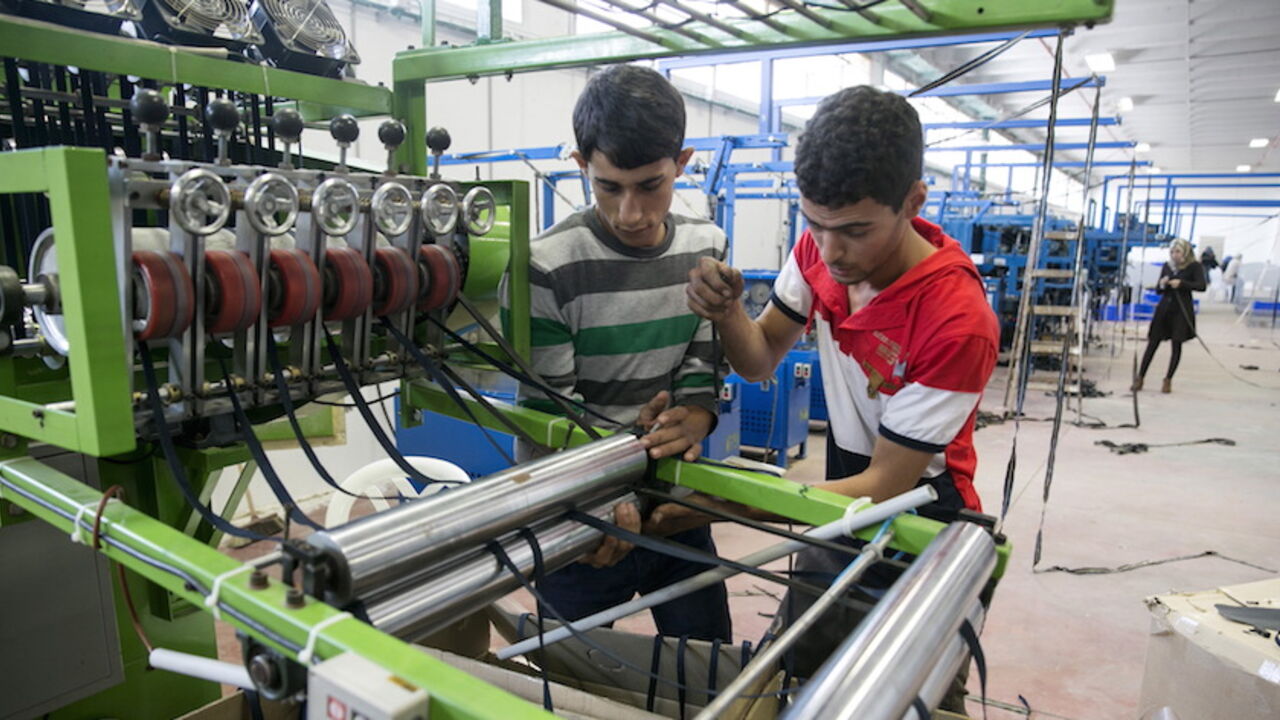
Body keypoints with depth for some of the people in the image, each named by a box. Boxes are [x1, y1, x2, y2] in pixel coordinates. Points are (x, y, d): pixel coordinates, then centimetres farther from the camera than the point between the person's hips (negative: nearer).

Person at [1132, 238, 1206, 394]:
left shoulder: (1194, 266, -2)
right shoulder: (1167, 266, 8)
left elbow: (1201, 286, -14)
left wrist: (1182, 283, -25)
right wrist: (1162, 284, -11)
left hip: (1182, 310, -3)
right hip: (1164, 308, 3)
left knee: (1176, 345, 1)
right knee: (1152, 343, 1)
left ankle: (1168, 380, 10)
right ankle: (1139, 378, 4)